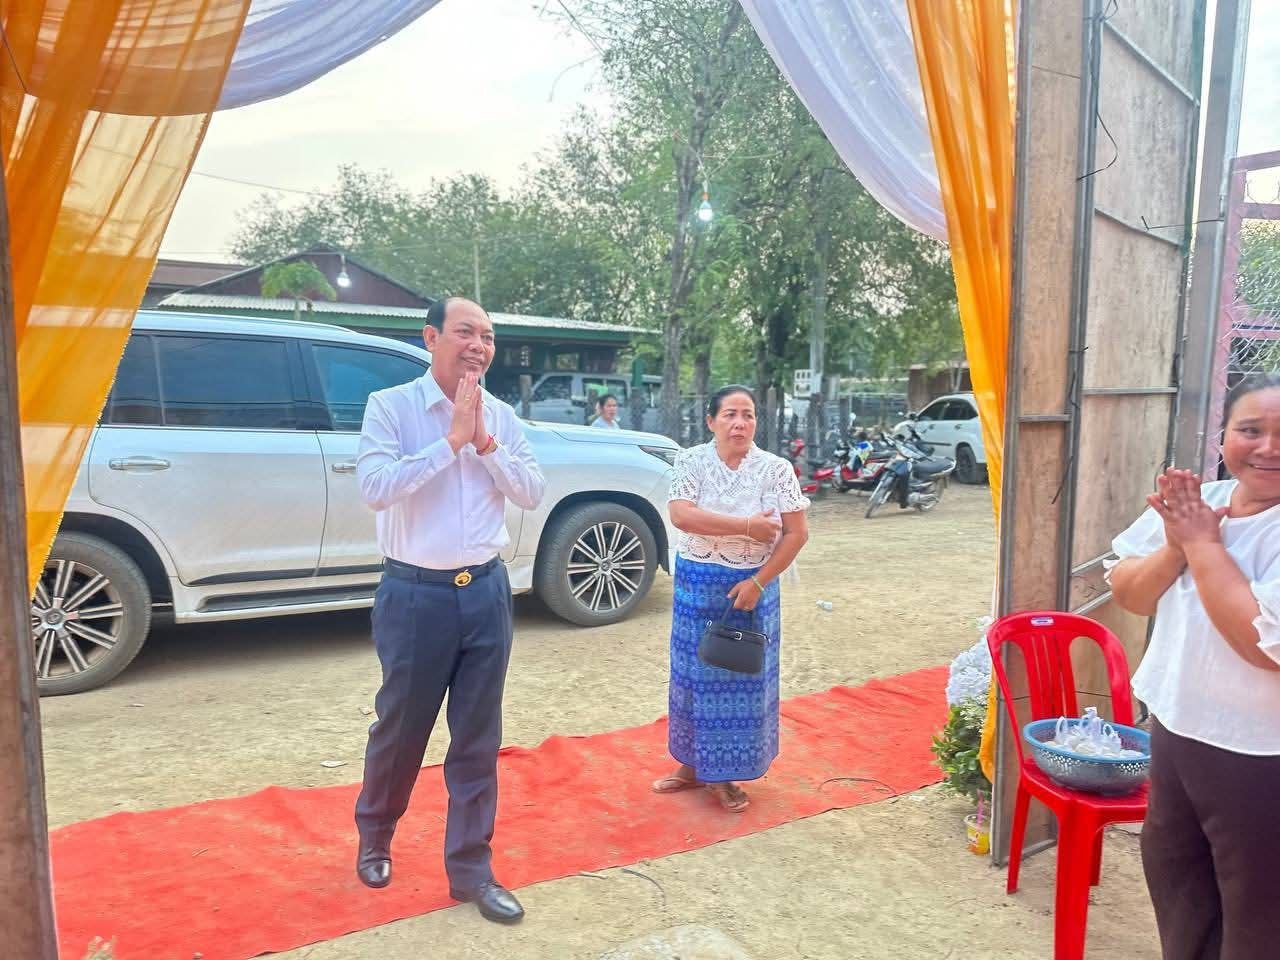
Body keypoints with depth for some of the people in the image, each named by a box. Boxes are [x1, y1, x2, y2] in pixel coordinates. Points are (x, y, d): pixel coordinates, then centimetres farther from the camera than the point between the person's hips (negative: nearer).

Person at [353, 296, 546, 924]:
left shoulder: (501, 416, 5)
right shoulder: (390, 406, -7)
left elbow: (532, 493, 1)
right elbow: (375, 486, -20)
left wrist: (485, 443, -12)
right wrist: (452, 440, -20)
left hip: (486, 591, 4)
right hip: (415, 595, -3)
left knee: (478, 741, 10)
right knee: (399, 731, 14)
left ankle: (470, 870, 25)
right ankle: (373, 838, 42)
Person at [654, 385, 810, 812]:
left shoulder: (776, 469, -7)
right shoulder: (692, 461, -5)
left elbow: (797, 533, -8)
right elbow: (681, 515, -19)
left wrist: (758, 583, -15)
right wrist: (747, 526, -22)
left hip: (751, 586, -1)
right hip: (696, 585, 1)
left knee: (741, 676, 6)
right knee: (695, 674, 10)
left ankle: (724, 774, 21)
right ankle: (693, 764, 28)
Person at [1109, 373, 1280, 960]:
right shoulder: (1193, 503, -1)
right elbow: (1128, 595, 3)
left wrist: (1204, 544, -21)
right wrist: (1176, 546, -16)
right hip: (1175, 727, 7)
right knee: (1170, 868, 25)